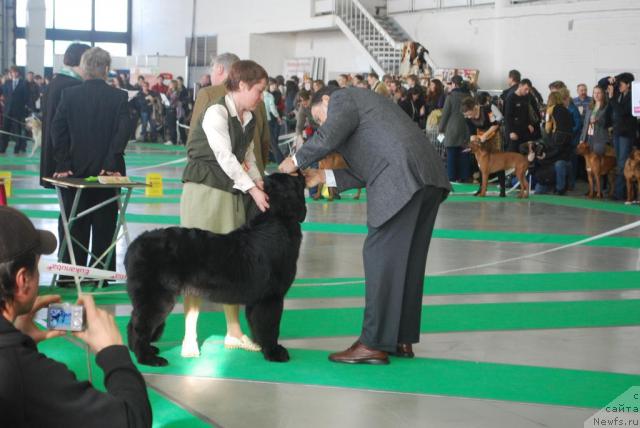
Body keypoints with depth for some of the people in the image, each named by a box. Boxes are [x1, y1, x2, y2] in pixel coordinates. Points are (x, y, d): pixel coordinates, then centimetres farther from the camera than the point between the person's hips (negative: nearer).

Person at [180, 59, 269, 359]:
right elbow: (225, 157, -19)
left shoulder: (248, 119, 11)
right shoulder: (216, 112, -13)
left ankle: (234, 332, 18)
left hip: (232, 193, 8)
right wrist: (253, 189, -21)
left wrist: (260, 183, -1)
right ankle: (189, 337, 0)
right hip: (205, 191, -8)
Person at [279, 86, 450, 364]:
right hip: (429, 177, 9)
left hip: (402, 179, -9)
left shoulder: (342, 98, 8)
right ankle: (402, 339, 18)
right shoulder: (362, 103, 33)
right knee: (408, 258, 13)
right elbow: (366, 173, 26)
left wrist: (296, 161, 6)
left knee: (380, 257, -6)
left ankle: (375, 344, -4)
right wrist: (324, 177, 22)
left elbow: (328, 137, -10)